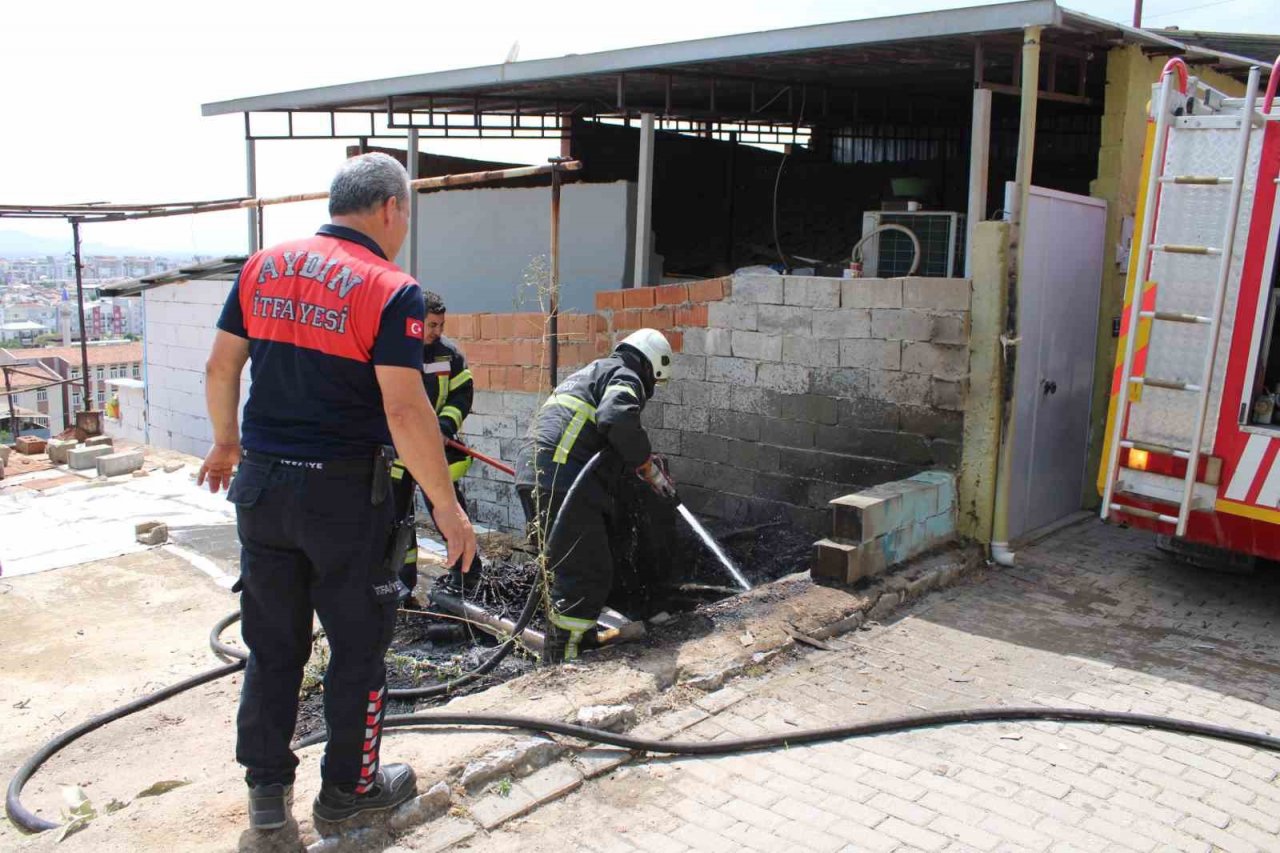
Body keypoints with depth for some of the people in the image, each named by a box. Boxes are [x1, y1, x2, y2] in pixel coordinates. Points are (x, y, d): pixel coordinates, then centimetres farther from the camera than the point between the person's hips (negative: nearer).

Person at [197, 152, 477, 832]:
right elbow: (404, 411, -20)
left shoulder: (263, 267, 4)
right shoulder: (390, 290, -14)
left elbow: (220, 368, 10)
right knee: (358, 646, 13)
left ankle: (266, 787, 29)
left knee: (272, 645, 18)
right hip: (344, 493, -5)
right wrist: (446, 506, -12)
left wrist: (226, 443, 25)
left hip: (261, 485, 6)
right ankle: (349, 786, 27)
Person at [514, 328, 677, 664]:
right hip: (562, 482, -10)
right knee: (590, 576, -6)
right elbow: (617, 419, -22)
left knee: (569, 570, 22)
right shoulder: (625, 377, 0)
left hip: (533, 475, 10)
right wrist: (648, 466, -10)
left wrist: (639, 460, 35)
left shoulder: (595, 371, 31)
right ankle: (559, 663, -4)